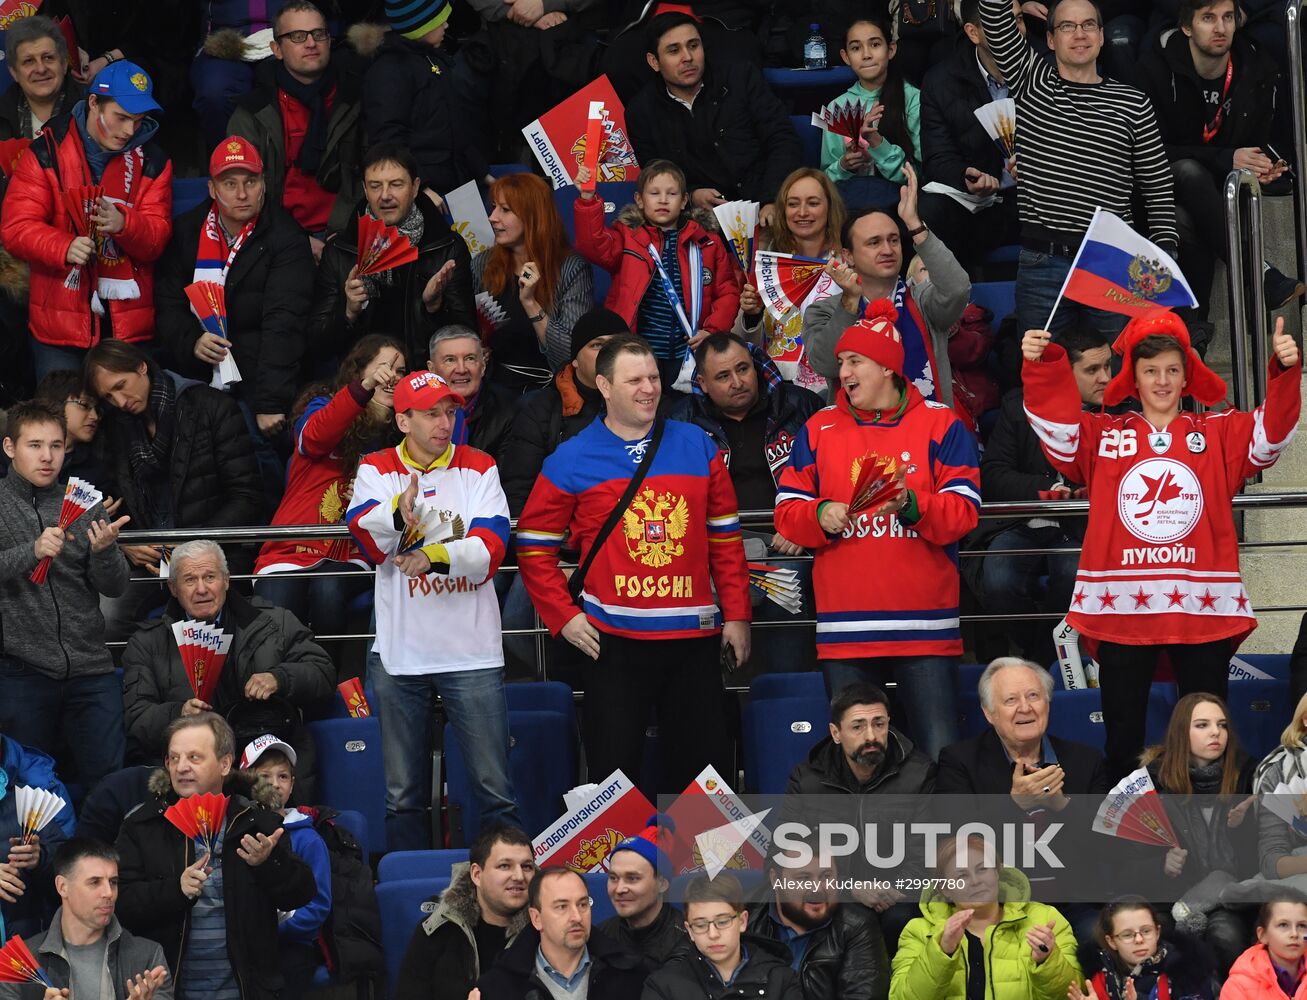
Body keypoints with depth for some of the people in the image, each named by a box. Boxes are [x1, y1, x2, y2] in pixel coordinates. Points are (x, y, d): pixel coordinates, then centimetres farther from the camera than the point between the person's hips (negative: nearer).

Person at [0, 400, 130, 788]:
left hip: (89, 667, 2)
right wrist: (32, 551, -26)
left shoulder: (85, 506, 8)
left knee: (110, 777, 0)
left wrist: (104, 550, -15)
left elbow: (115, 587, 5)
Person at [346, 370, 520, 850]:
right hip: (400, 654, 1)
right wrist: (396, 514, -33)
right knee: (401, 794, 8)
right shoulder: (377, 470, 5)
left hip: (471, 654, -1)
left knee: (494, 788, -1)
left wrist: (436, 556, -25)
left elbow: (490, 548, -8)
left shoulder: (478, 468, 3)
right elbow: (366, 539, -12)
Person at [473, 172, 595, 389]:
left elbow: (573, 354, -10)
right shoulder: (483, 264, 9)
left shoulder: (571, 269, -3)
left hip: (548, 389, -4)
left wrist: (530, 304, -18)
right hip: (495, 387, 4)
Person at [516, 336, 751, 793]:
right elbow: (534, 546, 5)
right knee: (615, 771, -1)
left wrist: (736, 616, 7)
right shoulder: (572, 461, 1)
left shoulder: (696, 447, 8)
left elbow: (725, 536, 12)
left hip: (694, 636, 3)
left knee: (701, 763, 6)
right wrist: (564, 616, -3)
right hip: (615, 642, -3)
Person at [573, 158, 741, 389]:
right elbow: (593, 246, -13)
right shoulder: (627, 238, 5)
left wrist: (712, 331, -5)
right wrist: (588, 199, -26)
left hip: (685, 357, 1)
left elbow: (728, 292, 10)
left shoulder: (707, 243, 8)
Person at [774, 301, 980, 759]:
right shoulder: (819, 430, 13)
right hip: (845, 624, 2)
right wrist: (820, 516, -12)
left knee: (942, 755, -7)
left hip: (923, 621, -2)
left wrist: (912, 506, -21)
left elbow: (964, 511, -4)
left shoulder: (940, 425, 5)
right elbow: (787, 512, 9)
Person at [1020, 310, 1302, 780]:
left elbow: (1269, 437, -5)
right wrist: (1040, 366, -22)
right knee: (1123, 742, 6)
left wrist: (1285, 372, -22)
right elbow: (1057, 430, -6)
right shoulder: (1103, 435, 10)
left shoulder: (1220, 434, 10)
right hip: (1121, 610, 0)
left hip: (1203, 610, 0)